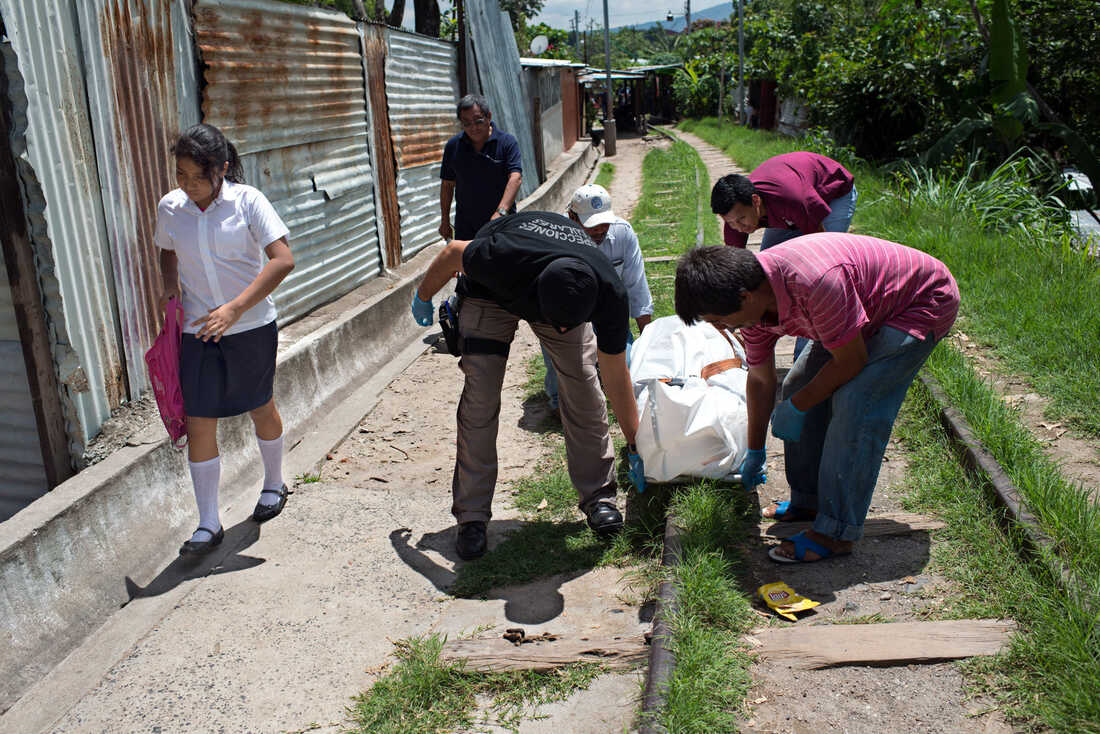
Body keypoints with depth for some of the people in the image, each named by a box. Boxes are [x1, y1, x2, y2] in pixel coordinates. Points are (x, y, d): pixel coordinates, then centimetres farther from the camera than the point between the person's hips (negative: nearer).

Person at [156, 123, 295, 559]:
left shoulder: (248, 201, -12)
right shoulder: (170, 208, 0)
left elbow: (283, 260, -19)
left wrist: (235, 309, -25)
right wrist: (170, 288, -1)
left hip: (252, 327, -2)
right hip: (199, 332, 3)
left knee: (261, 409, 15)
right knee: (198, 423, 0)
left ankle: (274, 486, 41)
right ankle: (208, 524, 12)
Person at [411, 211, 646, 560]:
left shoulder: (610, 295, -36)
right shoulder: (504, 259, -45)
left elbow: (616, 377, -20)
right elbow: (452, 253, -21)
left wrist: (635, 445, -13)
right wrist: (423, 297, -3)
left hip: (565, 292, 2)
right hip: (490, 294, -1)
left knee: (584, 388, -11)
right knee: (480, 397, -11)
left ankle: (598, 497, 7)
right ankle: (471, 516, -1)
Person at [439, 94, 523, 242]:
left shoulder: (507, 142, -7)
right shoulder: (453, 146, 4)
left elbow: (515, 178, -19)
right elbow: (447, 185, 10)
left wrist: (501, 212, -33)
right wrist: (445, 221, 8)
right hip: (465, 226, 2)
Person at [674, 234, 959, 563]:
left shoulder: (815, 282, -41)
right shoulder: (753, 300, -12)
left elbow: (851, 361, -27)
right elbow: (760, 380, 2)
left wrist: (796, 407, -14)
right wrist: (755, 452, 13)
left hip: (923, 301, -8)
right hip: (871, 308, 8)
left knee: (854, 403, -21)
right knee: (797, 386, 3)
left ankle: (836, 532, -14)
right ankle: (809, 500, 17)